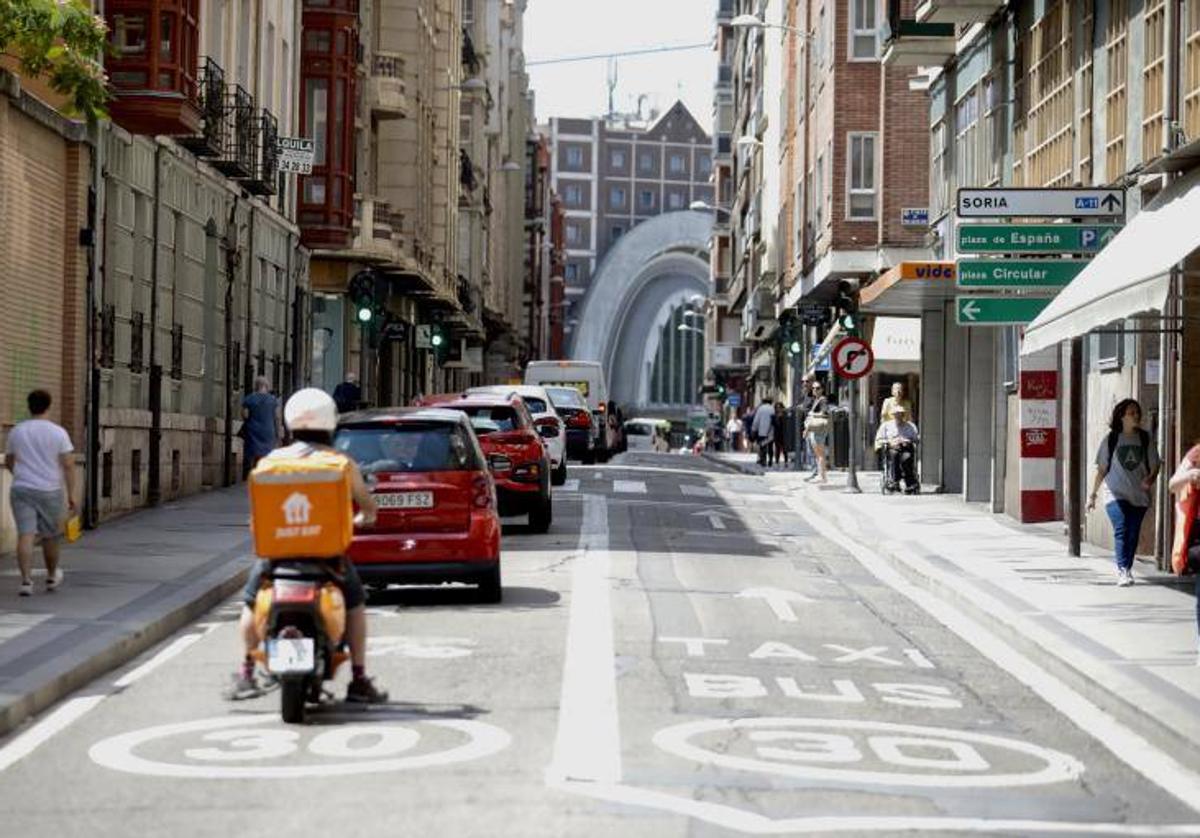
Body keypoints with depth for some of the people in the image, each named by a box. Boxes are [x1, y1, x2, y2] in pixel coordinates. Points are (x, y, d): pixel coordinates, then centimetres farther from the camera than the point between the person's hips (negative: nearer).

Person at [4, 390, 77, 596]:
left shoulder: (16, 431, 3)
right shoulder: (58, 432, -5)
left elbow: (8, 461, 15)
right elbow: (68, 465, -9)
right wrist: (72, 495, -6)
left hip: (21, 490, 1)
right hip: (50, 492, -1)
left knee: (25, 536, -4)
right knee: (49, 536, 14)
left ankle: (26, 580, -16)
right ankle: (52, 577, 31)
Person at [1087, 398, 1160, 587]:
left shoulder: (1145, 439, 6)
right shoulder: (1111, 439, 2)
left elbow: (1155, 465, 9)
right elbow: (1102, 469, 7)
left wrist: (1150, 478, -13)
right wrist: (1093, 495, 7)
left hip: (1139, 496, 2)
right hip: (1116, 494, -2)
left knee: (1133, 535, 4)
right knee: (1121, 530, -19)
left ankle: (1126, 570, 17)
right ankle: (1122, 571, -24)